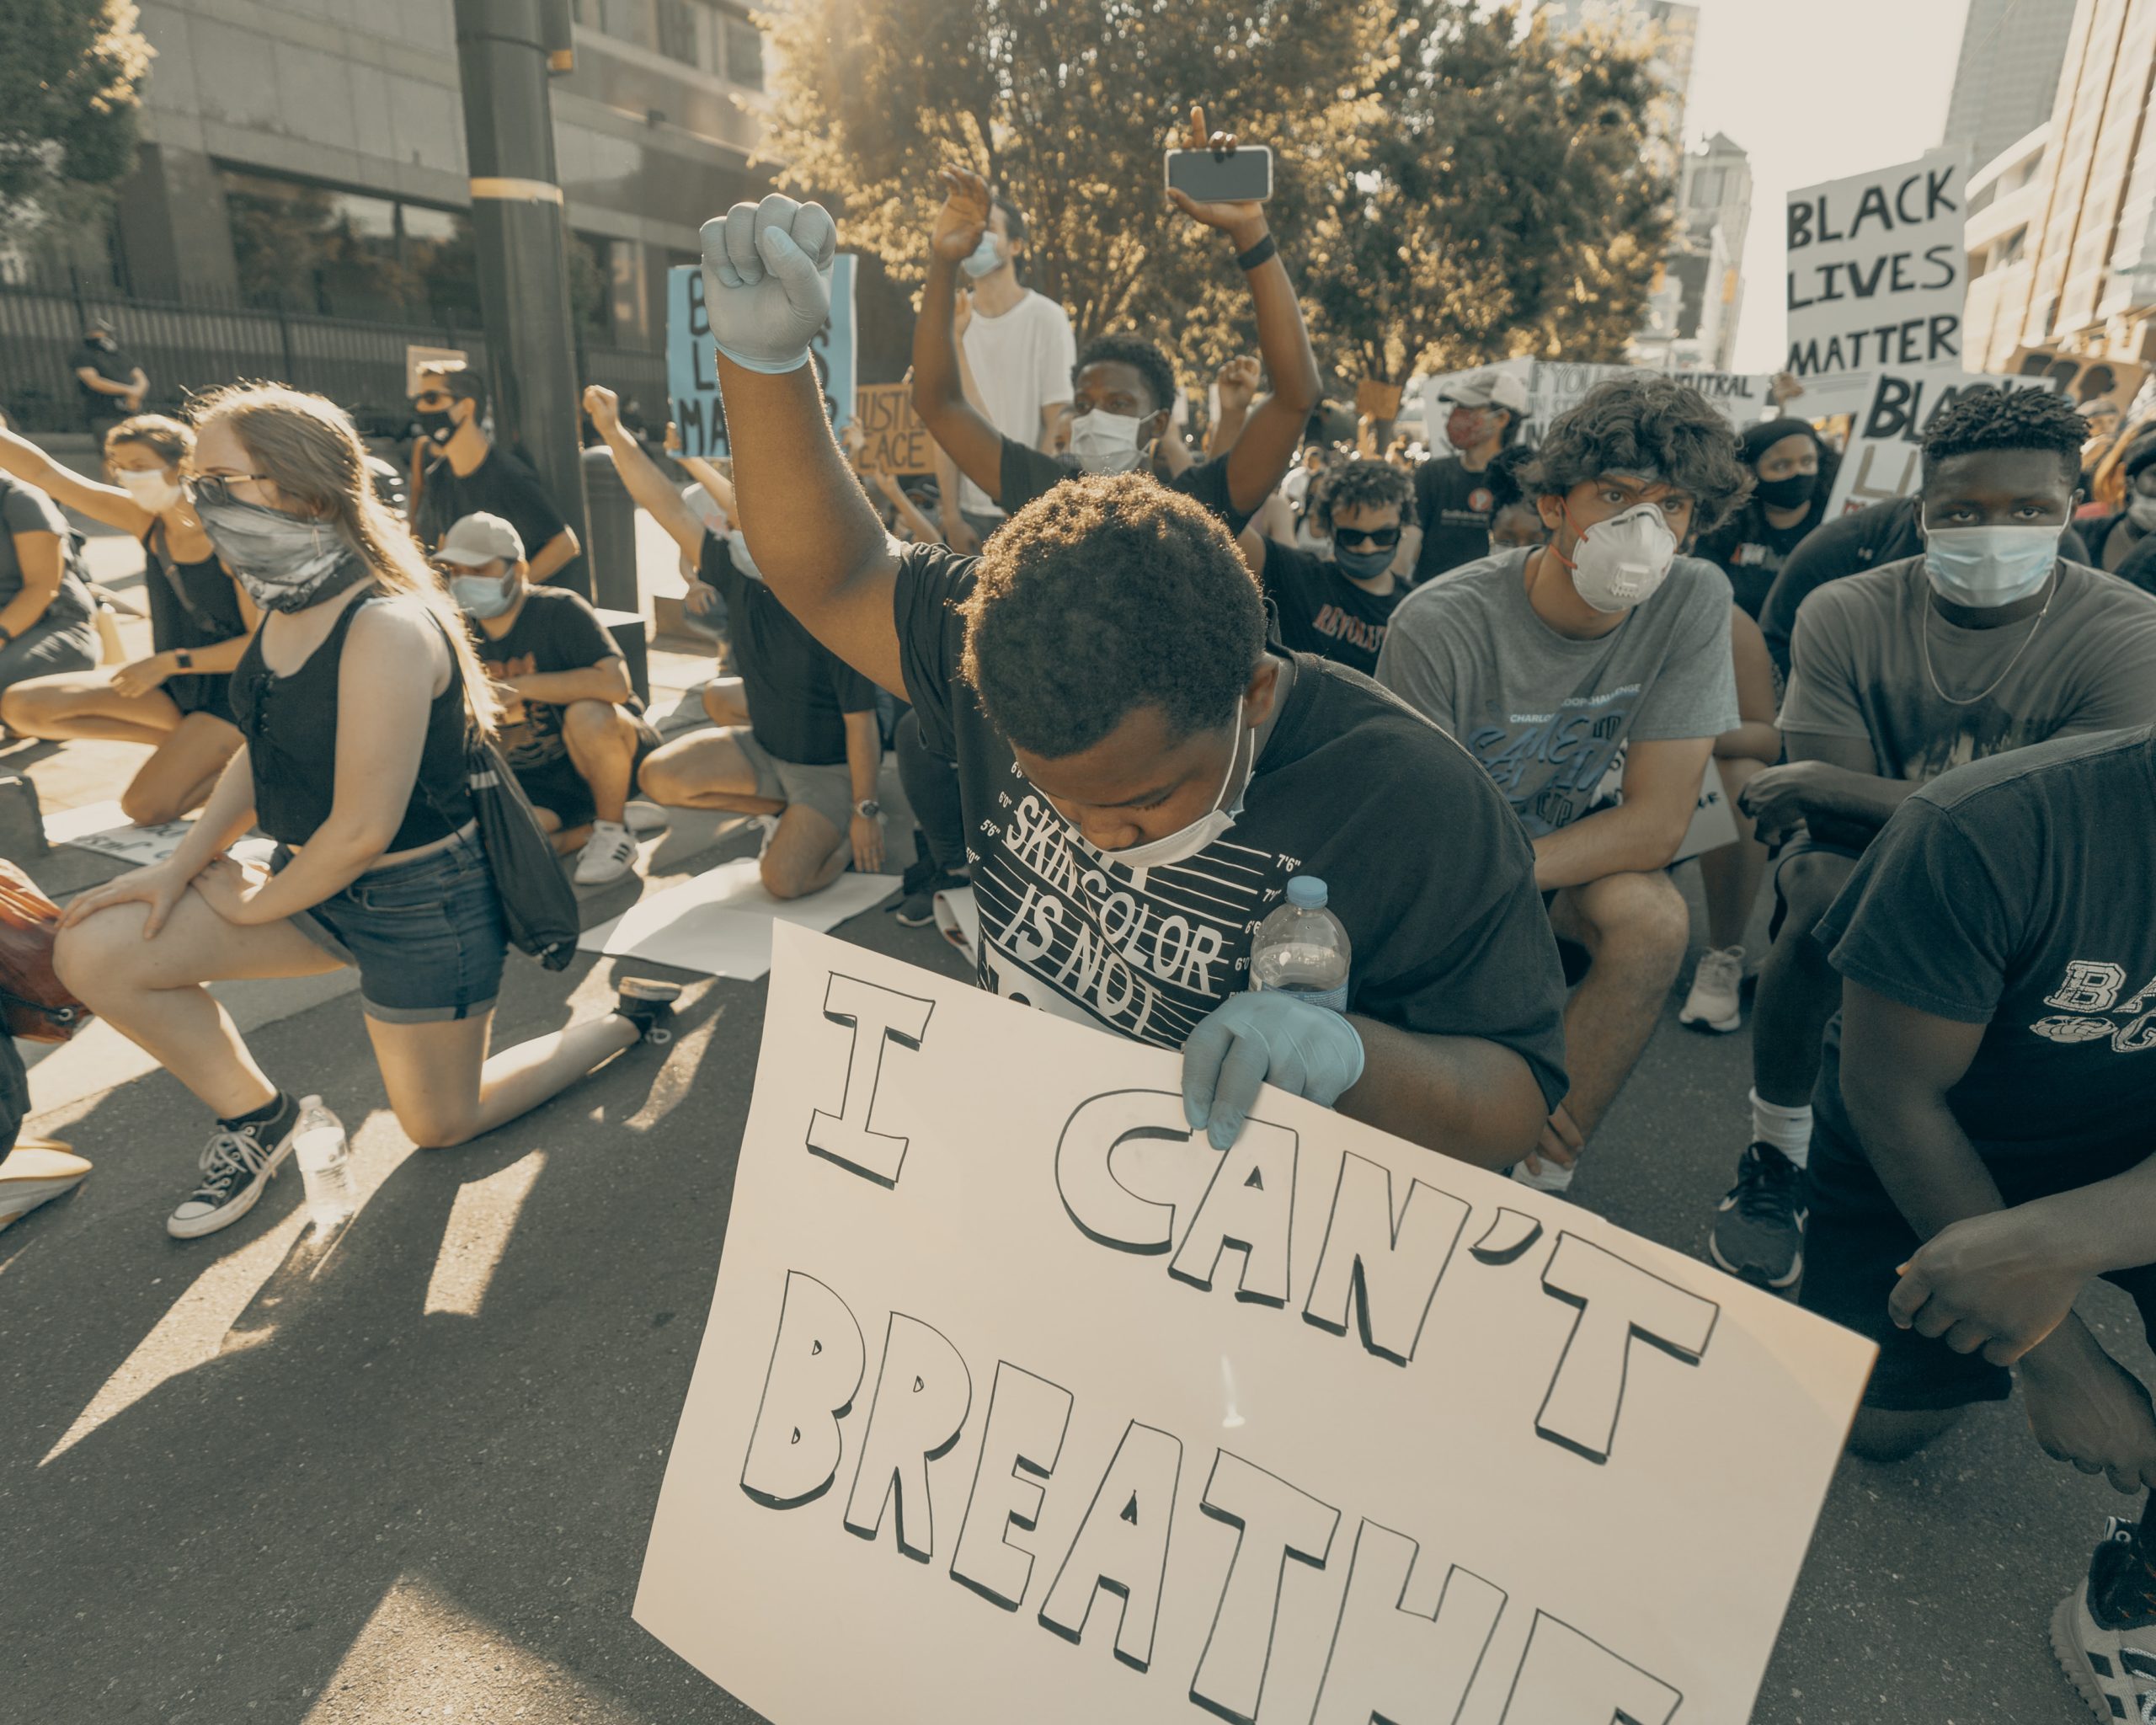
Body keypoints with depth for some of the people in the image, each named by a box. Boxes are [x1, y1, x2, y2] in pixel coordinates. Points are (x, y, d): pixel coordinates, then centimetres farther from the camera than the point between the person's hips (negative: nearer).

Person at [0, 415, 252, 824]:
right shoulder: (145, 520, -1)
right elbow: (47, 473, -4)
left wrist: (170, 661, -21)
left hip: (227, 695, -7)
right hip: (172, 684, 7)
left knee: (145, 808, -19)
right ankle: (183, 742, 5)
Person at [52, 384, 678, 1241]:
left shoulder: (386, 629, -28)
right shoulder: (286, 606, 1)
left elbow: (363, 829, -25)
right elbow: (265, 750, 13)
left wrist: (255, 906, -9)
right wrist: (182, 864, 2)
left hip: (425, 900, -8)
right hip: (320, 884, 8)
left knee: (442, 1123, 8)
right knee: (95, 952, -3)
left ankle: (630, 1015, 23)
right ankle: (257, 1115, 18)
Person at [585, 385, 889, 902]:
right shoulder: (738, 578, -9)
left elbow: (861, 723, -22)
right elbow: (667, 507, -9)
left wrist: (865, 812, -18)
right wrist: (613, 430, -17)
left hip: (829, 764, -7)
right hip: (765, 745, 7)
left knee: (783, 879, -22)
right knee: (659, 776, -8)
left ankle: (854, 830, 11)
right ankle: (781, 809, 12)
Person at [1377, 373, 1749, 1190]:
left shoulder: (1694, 602, -15)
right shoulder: (1439, 624, -25)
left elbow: (1657, 822, -18)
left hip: (1563, 853, 3)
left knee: (1653, 914, -30)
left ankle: (1543, 1179, -13)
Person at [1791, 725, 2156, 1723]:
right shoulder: (1990, 832, -32)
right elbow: (1891, 1097, -23)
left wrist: (2063, 1239, -46)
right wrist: (2060, 1363, -19)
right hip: (1922, 1156, -2)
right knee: (1880, 1428, 1)